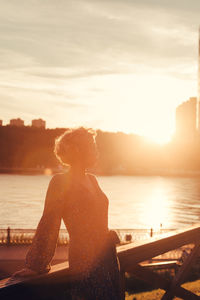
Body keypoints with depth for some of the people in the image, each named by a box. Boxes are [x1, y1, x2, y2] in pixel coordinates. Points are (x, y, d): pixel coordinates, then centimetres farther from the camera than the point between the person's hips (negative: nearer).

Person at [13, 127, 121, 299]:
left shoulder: (92, 179, 14)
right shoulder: (60, 182, -8)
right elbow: (49, 224, -9)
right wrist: (36, 266, -7)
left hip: (108, 257, 8)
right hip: (85, 262, -7)